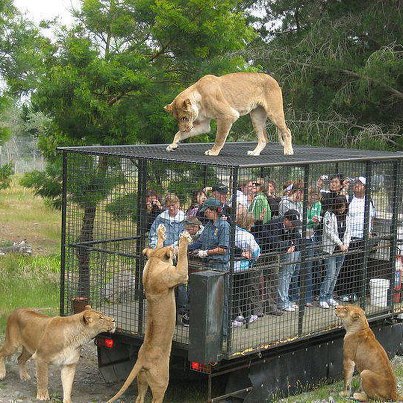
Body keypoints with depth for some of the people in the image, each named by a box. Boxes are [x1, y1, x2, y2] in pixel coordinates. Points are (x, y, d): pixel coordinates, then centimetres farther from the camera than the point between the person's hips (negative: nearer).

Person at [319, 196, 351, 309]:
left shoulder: (346, 217, 11)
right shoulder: (329, 215, -7)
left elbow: (348, 232, 12)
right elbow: (329, 232, -13)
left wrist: (346, 244, -5)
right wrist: (340, 244, -14)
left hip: (342, 250, 6)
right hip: (330, 249, -6)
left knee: (335, 275, 9)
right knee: (330, 274, -10)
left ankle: (329, 297, 18)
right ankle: (322, 298, -4)